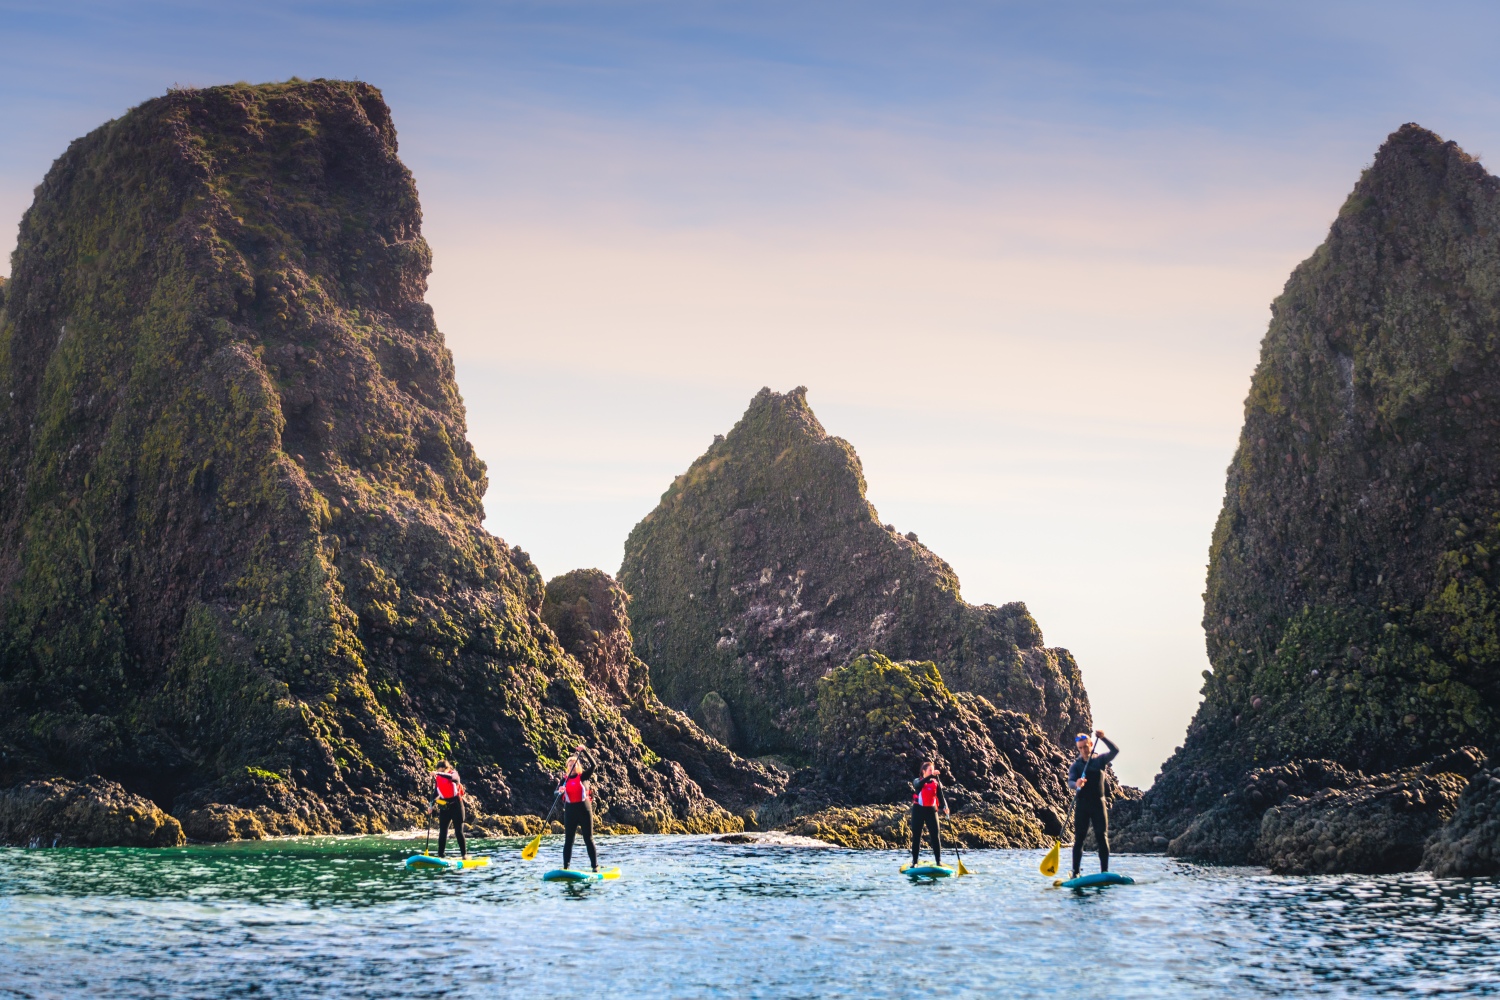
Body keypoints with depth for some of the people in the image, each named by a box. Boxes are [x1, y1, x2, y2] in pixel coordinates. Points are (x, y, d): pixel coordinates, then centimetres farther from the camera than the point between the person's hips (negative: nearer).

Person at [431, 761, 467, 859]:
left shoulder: (454, 773, -7)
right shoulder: (437, 779, 5)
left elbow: (452, 777, -32)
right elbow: (436, 793, 13)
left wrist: (438, 773, -42)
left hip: (456, 804, -4)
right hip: (444, 807, 4)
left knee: (459, 831, -4)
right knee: (442, 832, 1)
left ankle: (464, 854, -1)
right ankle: (440, 855, 3)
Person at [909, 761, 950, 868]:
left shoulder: (936, 783, 6)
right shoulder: (917, 781, 2)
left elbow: (941, 796, -6)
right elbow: (919, 785, -23)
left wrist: (945, 807, -24)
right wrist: (930, 776, -34)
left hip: (931, 811, 1)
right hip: (918, 810, -1)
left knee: (935, 836, -5)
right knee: (916, 836, 2)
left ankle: (938, 861, -3)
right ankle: (914, 862, 7)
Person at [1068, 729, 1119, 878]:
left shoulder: (1100, 760, 6)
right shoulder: (1075, 765, 6)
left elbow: (1115, 751, -10)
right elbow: (1070, 780, -11)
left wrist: (1103, 738, -25)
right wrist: (1076, 784, -36)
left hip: (1098, 804, 0)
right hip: (1082, 805, 0)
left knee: (1102, 837, -5)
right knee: (1078, 838, -1)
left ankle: (1105, 871, -4)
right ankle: (1075, 873, 0)